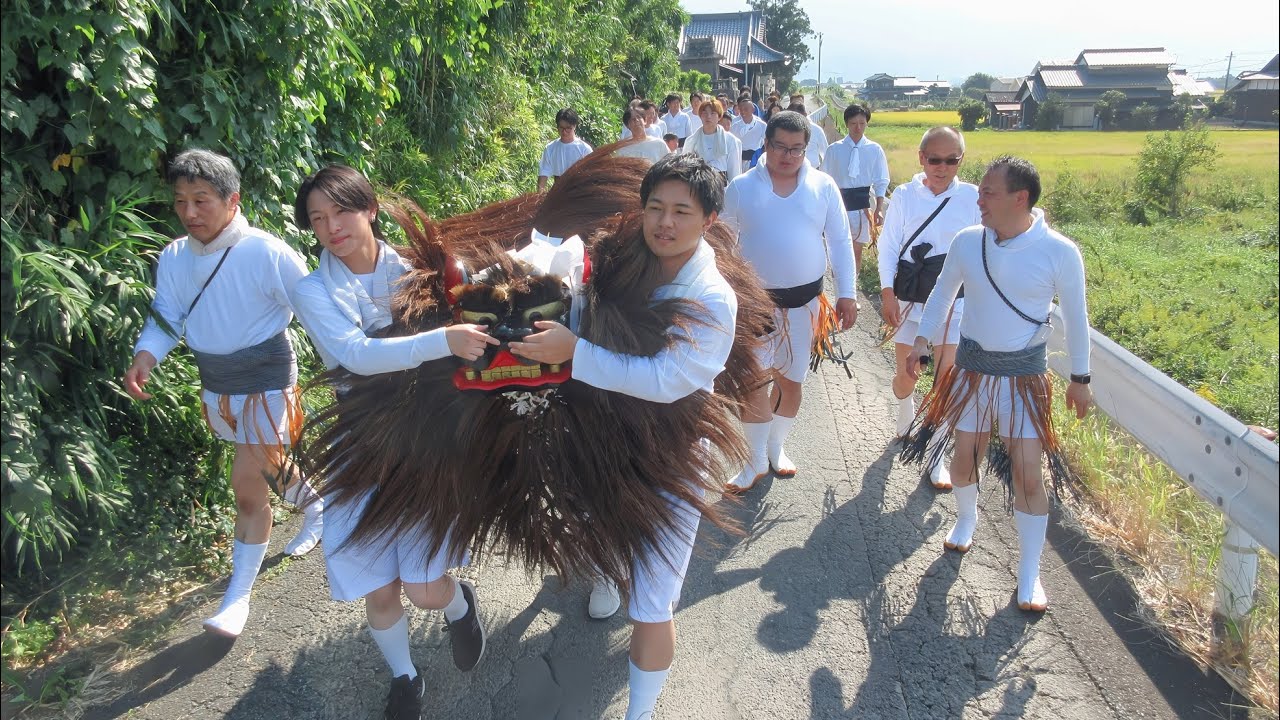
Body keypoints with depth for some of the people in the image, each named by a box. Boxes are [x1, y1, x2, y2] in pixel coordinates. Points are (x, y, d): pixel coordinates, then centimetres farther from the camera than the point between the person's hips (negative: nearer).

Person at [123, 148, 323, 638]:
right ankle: (316, 508, 54)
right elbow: (166, 318, 1)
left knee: (248, 487, -8)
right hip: (215, 382, 6)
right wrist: (145, 358, -19)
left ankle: (238, 597, 7)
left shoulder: (266, 253, -21)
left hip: (266, 381, -6)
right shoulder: (173, 258, -4)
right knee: (269, 467, 24)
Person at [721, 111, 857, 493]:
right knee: (752, 382, -4)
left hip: (804, 300, 2)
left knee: (790, 379, 13)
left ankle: (776, 447, 32)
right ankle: (756, 461, 12)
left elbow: (840, 241, 2)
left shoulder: (823, 186, -1)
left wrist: (846, 294, -3)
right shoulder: (741, 187, -4)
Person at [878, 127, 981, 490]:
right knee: (905, 374, 9)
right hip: (910, 298, 1)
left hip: (954, 300, 0)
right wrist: (887, 292, -7)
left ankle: (936, 457, 13)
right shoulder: (904, 195, -4)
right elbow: (888, 246, 0)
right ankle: (906, 417, 45)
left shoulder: (973, 198, -5)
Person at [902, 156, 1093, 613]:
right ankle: (966, 519, 44)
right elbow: (942, 294, 10)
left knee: (1027, 474, -5)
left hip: (1024, 375, -3)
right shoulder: (967, 242, -6)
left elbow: (1076, 316, -2)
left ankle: (1029, 574, 11)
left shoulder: (1059, 252, -14)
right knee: (964, 459, 12)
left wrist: (1080, 378, 3)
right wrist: (921, 339, -2)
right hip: (972, 367, 3)